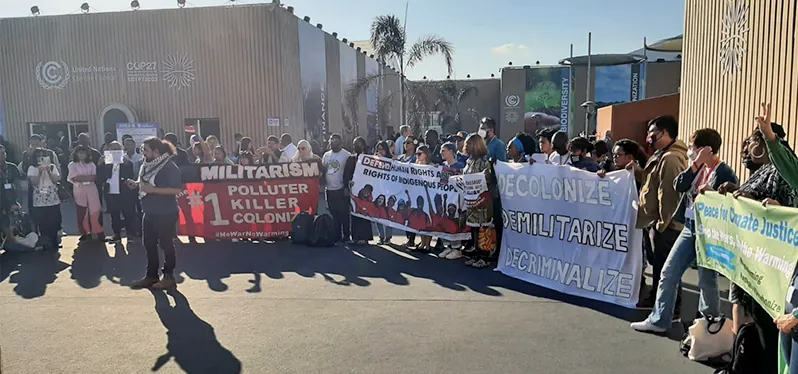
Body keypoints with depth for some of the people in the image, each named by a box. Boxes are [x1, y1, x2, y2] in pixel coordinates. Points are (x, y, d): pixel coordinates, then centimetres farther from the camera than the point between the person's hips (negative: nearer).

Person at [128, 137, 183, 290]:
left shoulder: (170, 167, -16)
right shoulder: (148, 165, 9)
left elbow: (176, 189, -23)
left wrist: (153, 189, -26)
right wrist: (136, 184, 4)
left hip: (165, 214, -9)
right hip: (149, 212, 9)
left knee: (166, 244, 1)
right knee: (149, 244, 14)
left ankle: (169, 277, 12)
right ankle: (151, 275, 25)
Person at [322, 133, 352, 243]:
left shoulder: (346, 155, -5)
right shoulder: (326, 155, 14)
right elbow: (323, 171, 18)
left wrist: (347, 187, -13)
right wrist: (323, 185, 9)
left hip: (341, 190, -6)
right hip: (329, 190, 6)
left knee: (344, 214, -3)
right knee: (334, 214, 9)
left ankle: (346, 236, 5)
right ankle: (336, 236, 16)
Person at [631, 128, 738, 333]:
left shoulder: (725, 173, -11)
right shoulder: (697, 168, 9)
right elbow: (679, 186, -4)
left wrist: (709, 193, -25)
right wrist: (696, 164, -9)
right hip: (689, 228, 7)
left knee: (707, 281, 5)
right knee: (668, 273, 6)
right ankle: (659, 320, 15)